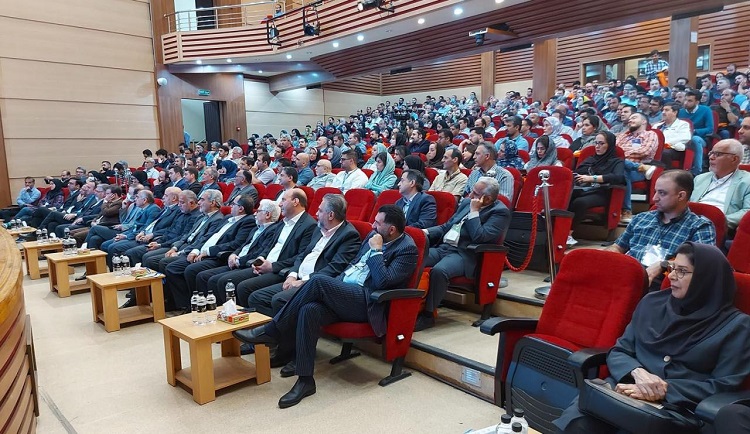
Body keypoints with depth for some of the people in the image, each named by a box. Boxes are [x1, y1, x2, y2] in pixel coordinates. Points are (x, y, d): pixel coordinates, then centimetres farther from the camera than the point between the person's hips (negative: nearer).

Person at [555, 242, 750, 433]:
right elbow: (618, 352, 12)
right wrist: (638, 373, -11)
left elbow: (724, 385, -2)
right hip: (626, 392, 2)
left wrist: (666, 390, -15)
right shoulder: (652, 303, 13)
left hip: (681, 408, -2)